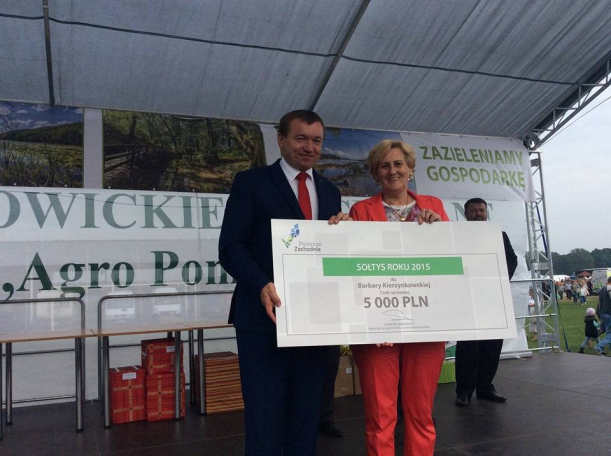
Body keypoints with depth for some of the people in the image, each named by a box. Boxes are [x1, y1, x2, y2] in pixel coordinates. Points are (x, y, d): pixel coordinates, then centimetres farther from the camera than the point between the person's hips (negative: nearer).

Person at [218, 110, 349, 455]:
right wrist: (262, 286, -24)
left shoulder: (330, 191, 16)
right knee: (264, 417, 3)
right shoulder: (251, 182, 0)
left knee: (307, 416, 15)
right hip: (265, 316, -5)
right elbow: (231, 247, -8)